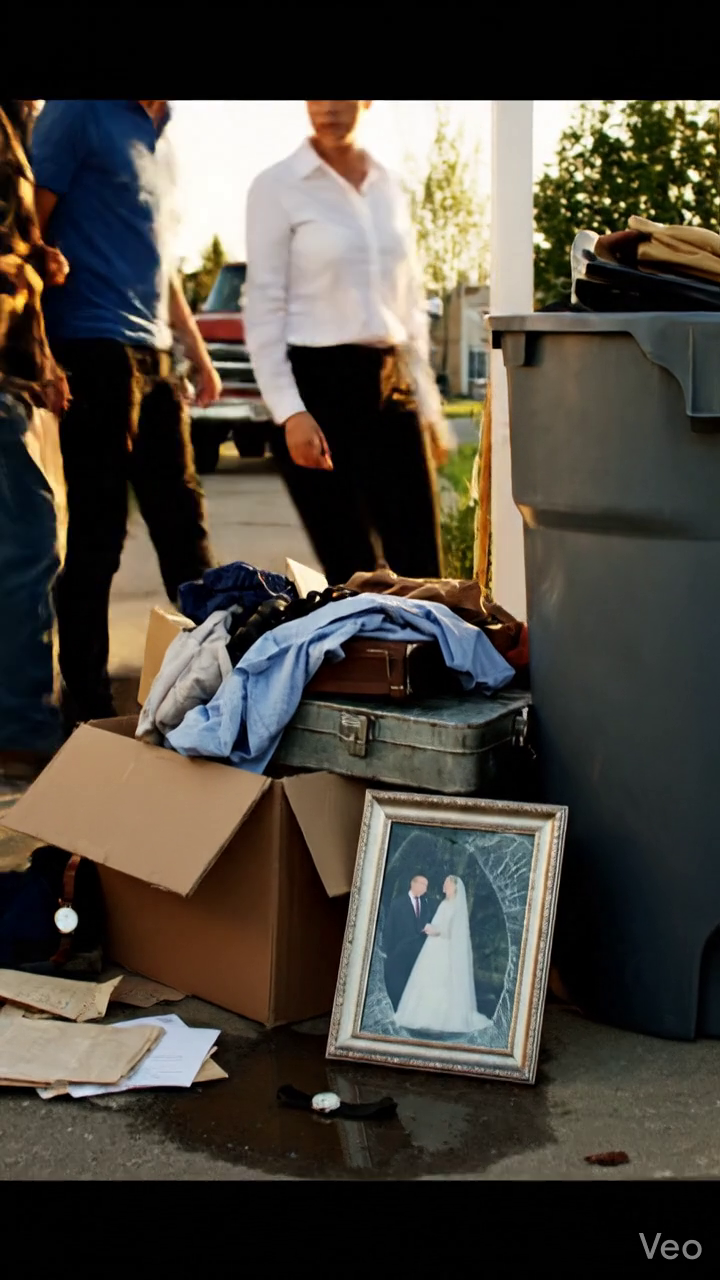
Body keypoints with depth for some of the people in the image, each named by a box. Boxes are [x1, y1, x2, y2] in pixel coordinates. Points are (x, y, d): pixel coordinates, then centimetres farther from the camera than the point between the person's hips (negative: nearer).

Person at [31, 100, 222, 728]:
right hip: (96, 350, -8)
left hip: (154, 358, 8)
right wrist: (40, 355, -19)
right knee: (96, 537, -4)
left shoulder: (160, 137, 19)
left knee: (184, 526, 11)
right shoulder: (80, 112, -5)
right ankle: (89, 712, 4)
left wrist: (198, 354, 23)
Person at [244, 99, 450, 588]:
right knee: (354, 572, -1)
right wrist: (289, 411, -15)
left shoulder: (389, 186, 12)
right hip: (318, 383, -5)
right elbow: (264, 307, -6)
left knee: (420, 567, 1)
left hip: (391, 384, 5)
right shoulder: (278, 187, -3)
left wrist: (428, 404, 12)